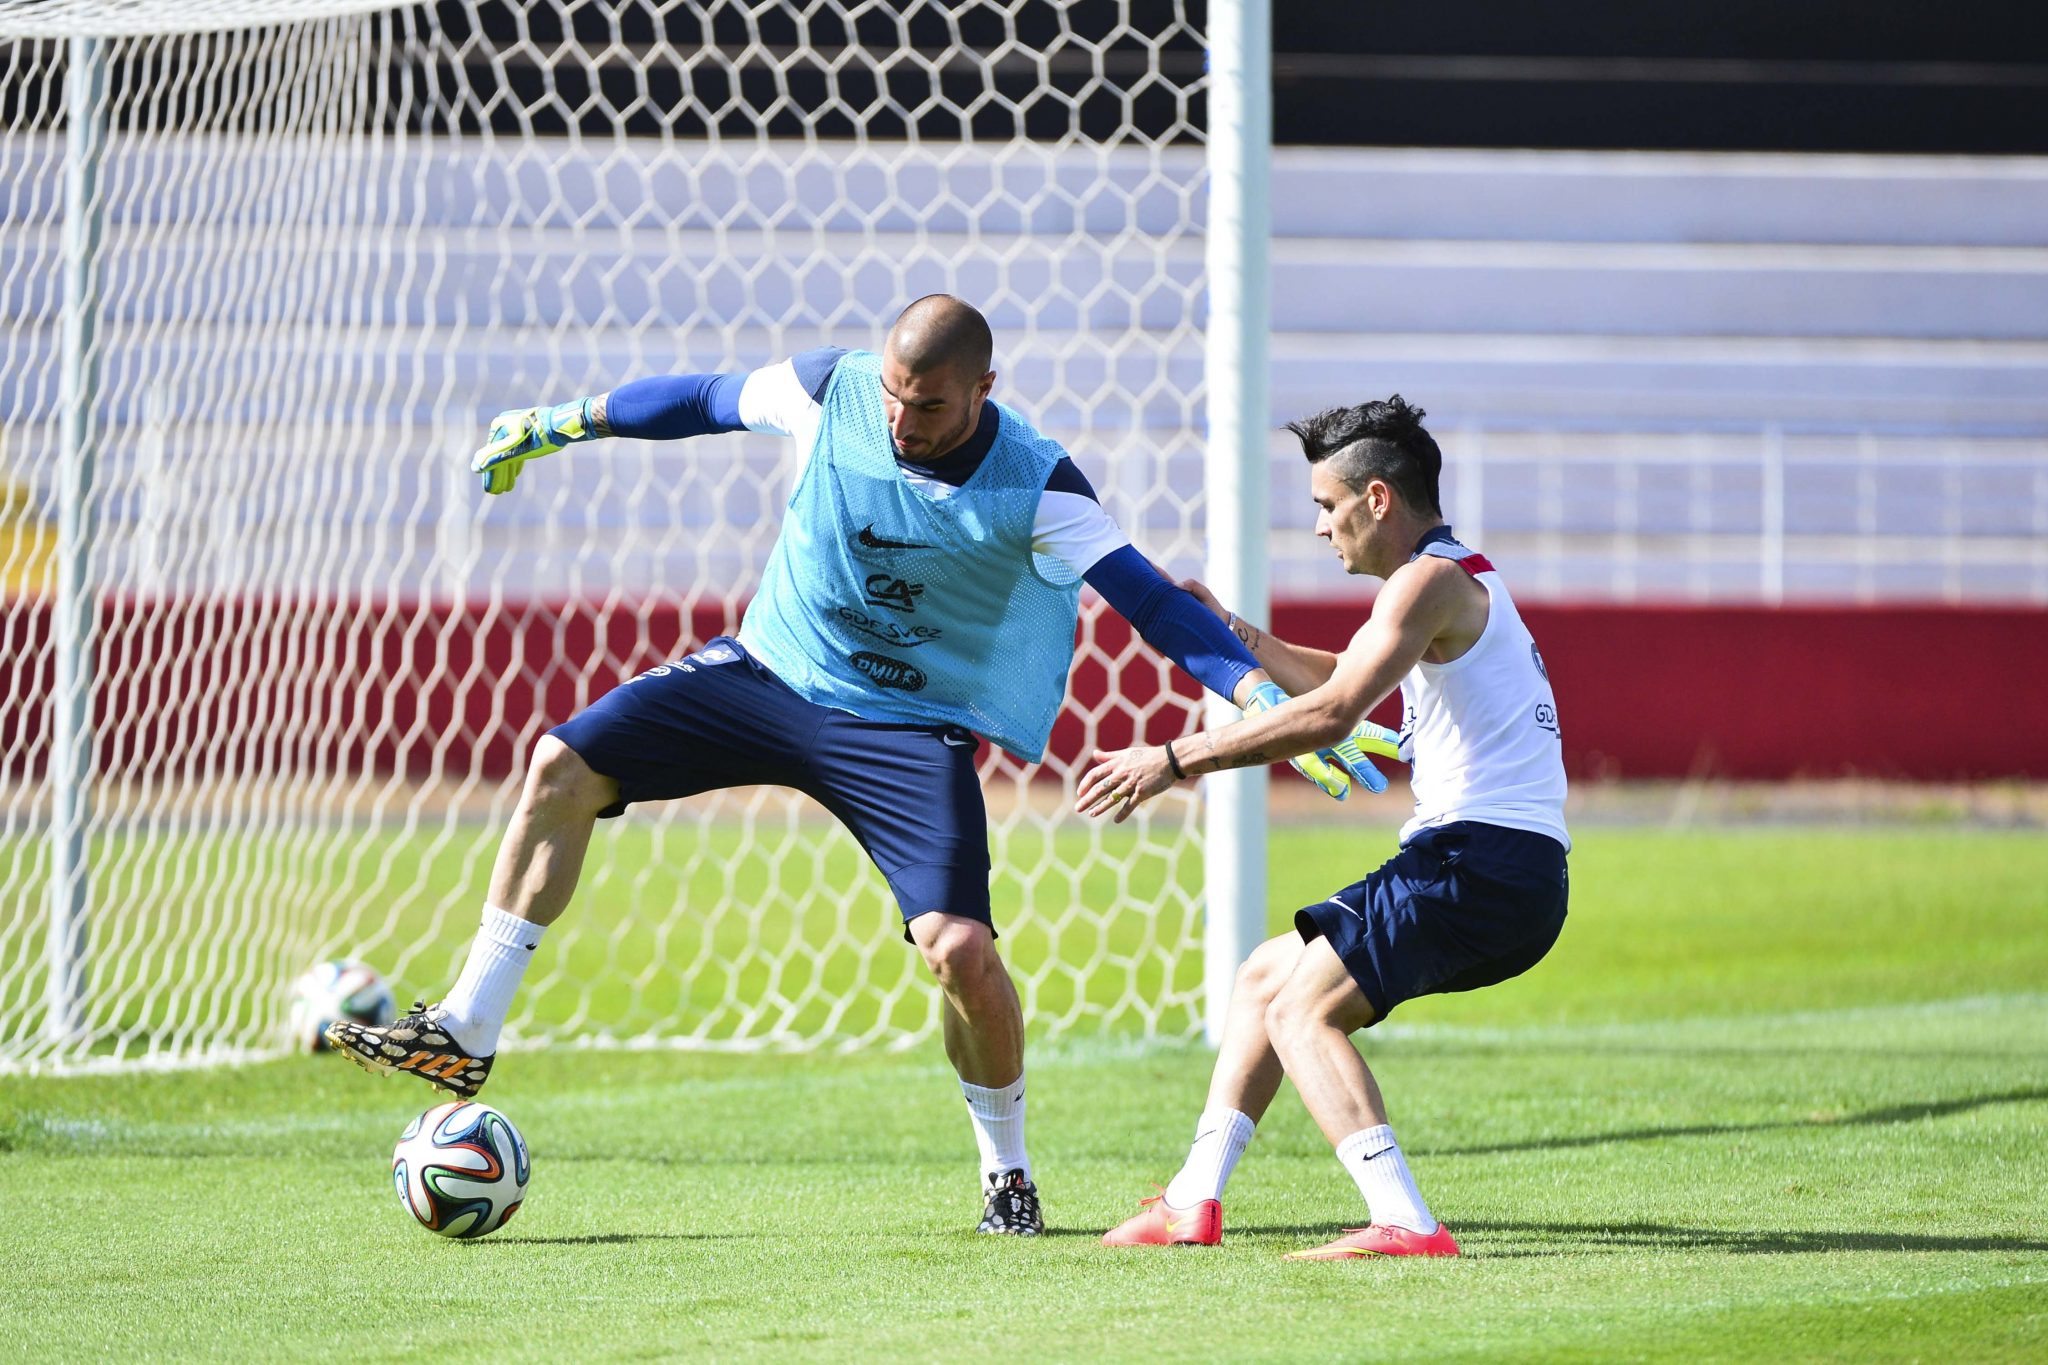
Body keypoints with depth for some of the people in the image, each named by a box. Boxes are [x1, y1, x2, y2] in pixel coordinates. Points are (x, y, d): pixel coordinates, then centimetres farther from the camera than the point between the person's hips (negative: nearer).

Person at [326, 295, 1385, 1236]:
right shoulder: (832, 390, -12)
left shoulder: (1035, 489, -22)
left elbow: (1151, 600, -24)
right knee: (563, 768, -6)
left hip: (910, 729, -4)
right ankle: (468, 1032, 3)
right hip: (770, 669, 4)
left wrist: (1271, 703, -36)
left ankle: (1007, 1170, 6)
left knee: (960, 950, -20)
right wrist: (555, 423, 14)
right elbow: (704, 400, 4)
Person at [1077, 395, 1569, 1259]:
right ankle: (1193, 1204, 20)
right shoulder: (1459, 579, 23)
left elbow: (1332, 712, -23)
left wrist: (1173, 760, -21)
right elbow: (1348, 687, 39)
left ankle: (1405, 1225, -28)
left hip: (1483, 858, -10)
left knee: (1303, 1007, -17)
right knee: (1266, 976, 19)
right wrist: (1228, 632, 36)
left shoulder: (1431, 580, -11)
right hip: (1504, 874, 10)